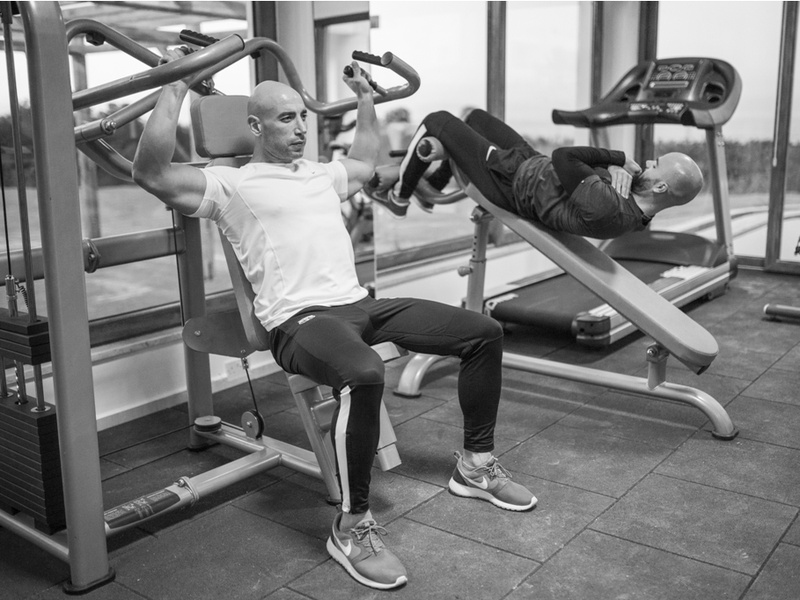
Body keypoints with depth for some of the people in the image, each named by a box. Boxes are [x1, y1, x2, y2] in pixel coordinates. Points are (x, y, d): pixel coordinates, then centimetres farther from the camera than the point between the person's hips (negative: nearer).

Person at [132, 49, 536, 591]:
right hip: (301, 320, -8)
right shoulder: (233, 184, 2)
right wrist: (175, 89, -12)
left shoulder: (319, 175, 24)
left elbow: (366, 163, 44)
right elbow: (153, 174, -12)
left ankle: (476, 465, 16)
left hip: (361, 303, 8)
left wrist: (364, 97, 42)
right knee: (364, 375, -43)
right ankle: (353, 527, -23)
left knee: (484, 333, 2)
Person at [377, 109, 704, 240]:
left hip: (509, 180, -9)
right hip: (534, 165, 9)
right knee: (477, 116, 27)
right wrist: (617, 167, -22)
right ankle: (432, 188, 47)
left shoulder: (607, 210, -41)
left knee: (437, 121, 4)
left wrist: (618, 158, -25)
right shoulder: (639, 201, -13)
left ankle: (399, 197, 30)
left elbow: (562, 156, -35)